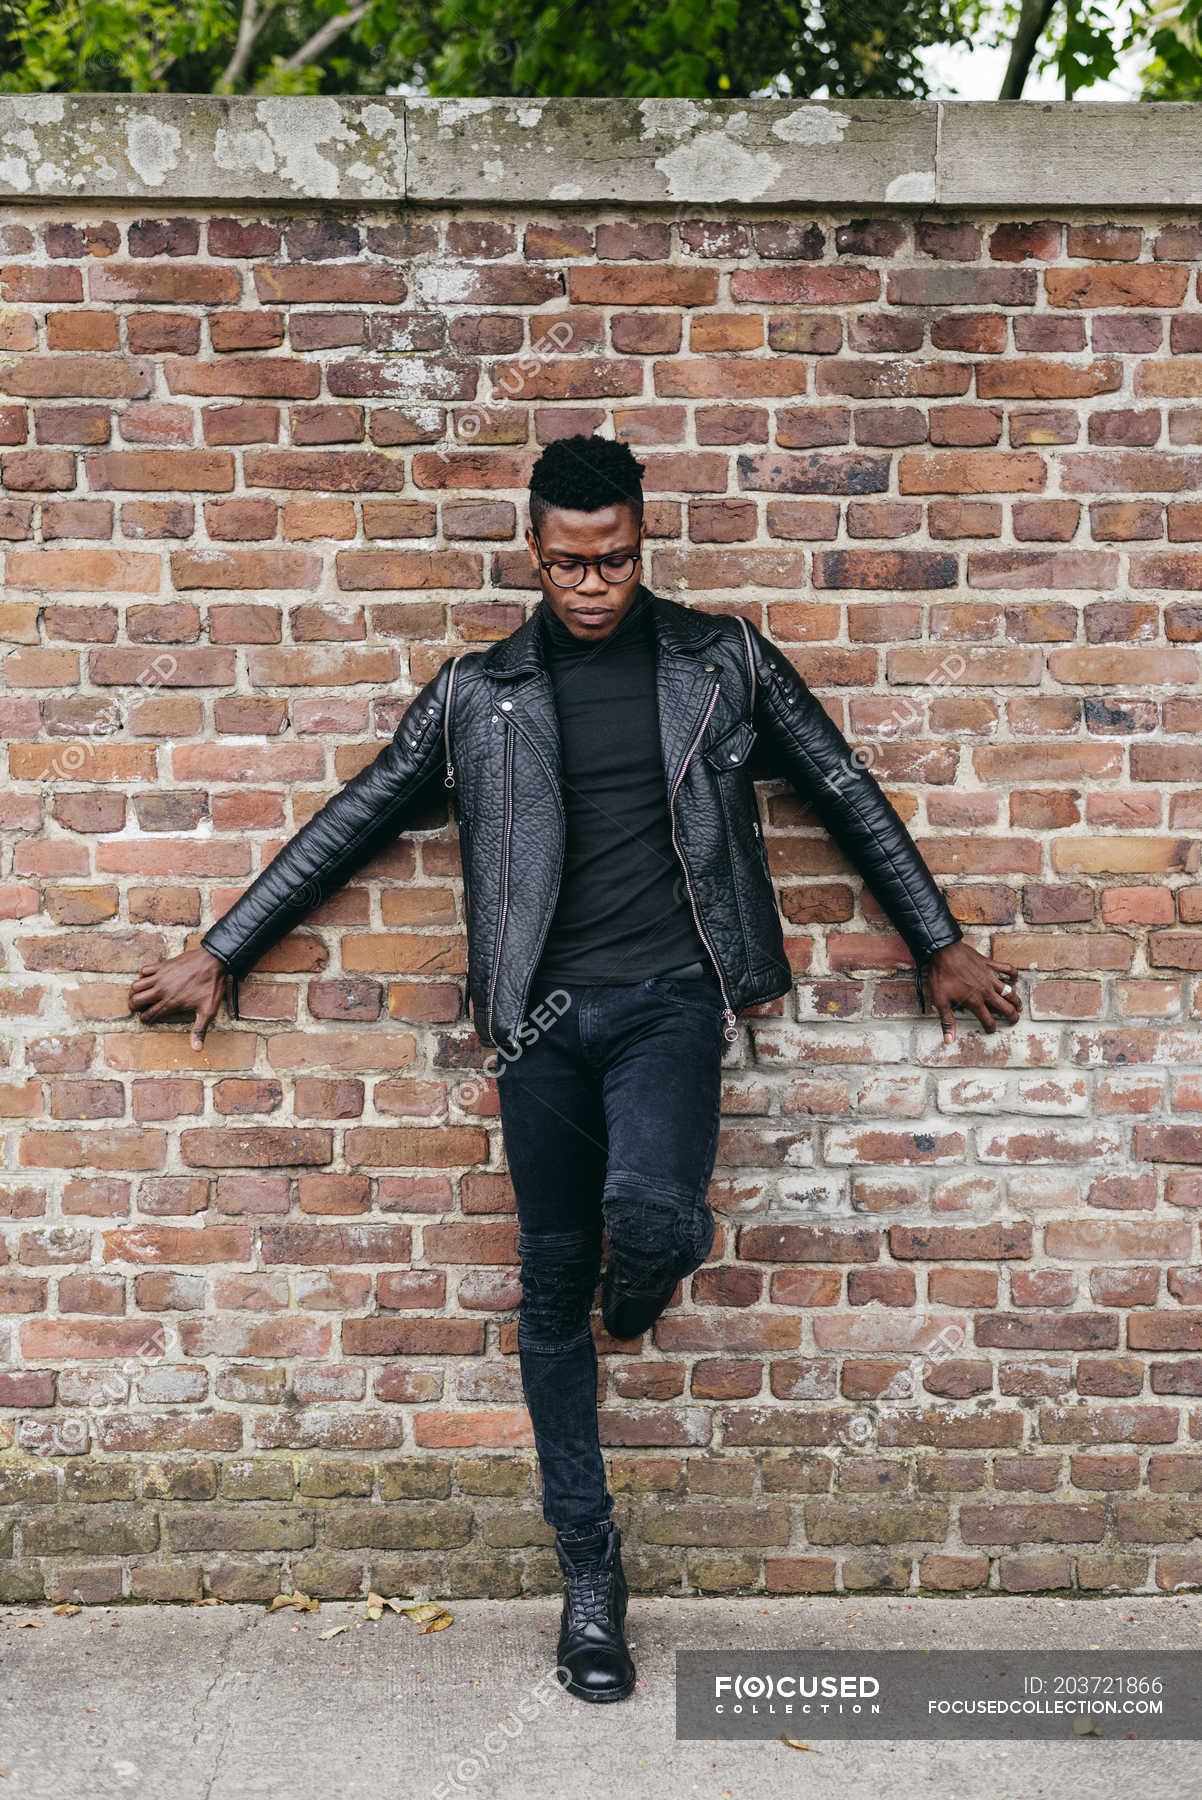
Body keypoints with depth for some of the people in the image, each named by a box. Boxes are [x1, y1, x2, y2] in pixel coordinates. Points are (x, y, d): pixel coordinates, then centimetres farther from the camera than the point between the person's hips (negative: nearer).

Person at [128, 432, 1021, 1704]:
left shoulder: (721, 659, 6)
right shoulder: (478, 691, 8)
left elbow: (844, 794, 13)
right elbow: (352, 824, 12)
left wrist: (940, 945, 14)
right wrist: (218, 954, 12)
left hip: (671, 998, -1)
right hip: (546, 1015, 2)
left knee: (647, 1210, -28)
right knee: (553, 1291, 6)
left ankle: (663, 1250, 12)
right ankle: (589, 1573, 21)